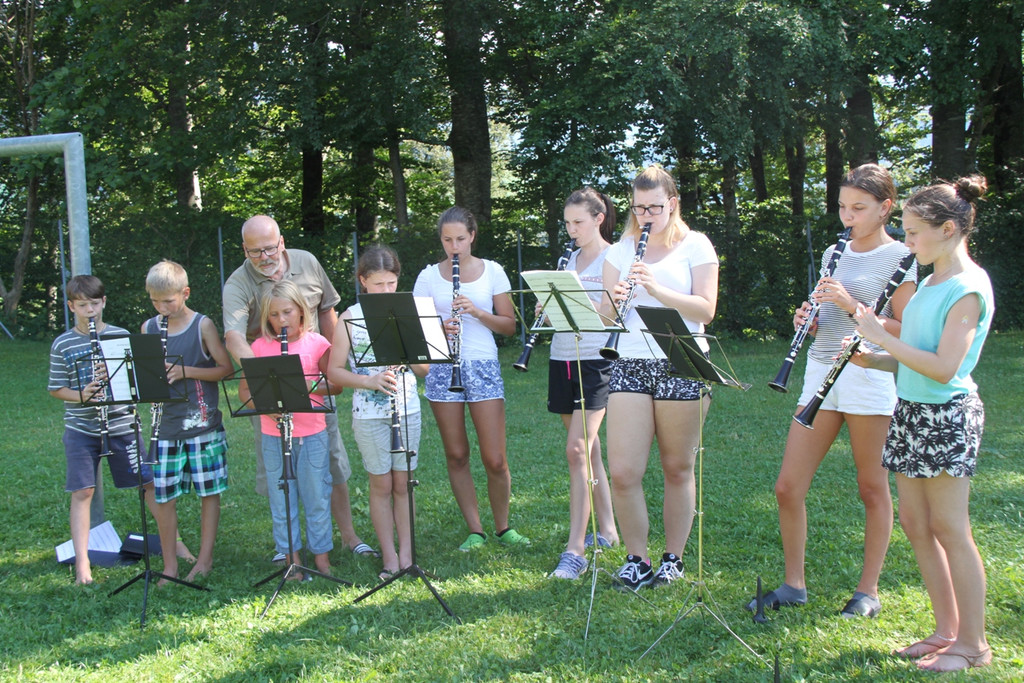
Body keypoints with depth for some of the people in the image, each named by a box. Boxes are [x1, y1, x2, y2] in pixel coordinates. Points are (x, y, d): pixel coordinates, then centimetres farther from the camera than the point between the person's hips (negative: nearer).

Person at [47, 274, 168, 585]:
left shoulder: (121, 336, 1)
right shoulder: (62, 345, 0)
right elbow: (56, 388, 2)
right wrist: (81, 395, -16)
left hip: (121, 423, 1)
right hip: (80, 428, 0)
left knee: (148, 483, 5)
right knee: (82, 492, -2)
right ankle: (82, 563, 5)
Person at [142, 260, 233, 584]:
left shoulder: (203, 326, -4)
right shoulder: (148, 328, 7)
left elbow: (226, 368, -5)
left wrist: (185, 371, -16)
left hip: (202, 424, -3)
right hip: (166, 426, 3)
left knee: (209, 492, 4)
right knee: (164, 497, 3)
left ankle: (205, 559, 17)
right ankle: (170, 566, 13)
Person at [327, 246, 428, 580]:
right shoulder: (350, 318, -4)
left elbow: (425, 368, 4)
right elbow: (333, 371, -4)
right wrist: (369, 381, -18)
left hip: (407, 409, 2)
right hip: (369, 412, -1)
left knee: (403, 483, 7)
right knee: (381, 485, 5)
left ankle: (406, 553, 15)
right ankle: (389, 556, 14)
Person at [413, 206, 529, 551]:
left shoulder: (492, 271, 4)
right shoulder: (429, 276, 5)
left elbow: (509, 325, 3)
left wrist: (476, 311, -14)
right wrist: (438, 328, -15)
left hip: (483, 366, -1)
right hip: (442, 369, 1)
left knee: (495, 459, -3)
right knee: (456, 456, 4)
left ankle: (503, 528, 17)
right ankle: (475, 531, 15)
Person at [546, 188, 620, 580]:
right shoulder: (569, 260, 16)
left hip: (596, 361, -7)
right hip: (563, 359, 7)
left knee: (577, 450, -14)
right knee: (587, 448, 12)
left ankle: (575, 551, -14)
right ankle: (606, 530, 23)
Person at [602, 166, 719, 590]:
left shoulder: (695, 245, 2)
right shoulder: (621, 250, 12)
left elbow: (705, 309, -8)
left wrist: (656, 289, -20)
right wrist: (614, 300, -14)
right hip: (630, 366, 3)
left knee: (677, 470, 5)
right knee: (622, 473, -4)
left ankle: (673, 559, 20)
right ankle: (636, 559, 12)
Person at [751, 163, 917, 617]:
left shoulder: (899, 257, -3)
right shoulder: (834, 254, 14)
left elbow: (906, 330, -10)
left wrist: (852, 305, -19)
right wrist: (807, 319, -3)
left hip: (869, 378, -6)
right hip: (820, 372, 6)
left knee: (872, 488, 5)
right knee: (788, 486, 2)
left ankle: (868, 590, 18)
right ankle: (794, 584, 15)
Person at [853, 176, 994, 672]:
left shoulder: (968, 287, -16)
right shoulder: (931, 281, 12)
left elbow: (943, 367, -23)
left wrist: (883, 337, -19)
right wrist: (871, 360, 2)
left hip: (945, 416, -9)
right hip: (910, 409, 9)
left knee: (948, 529, -2)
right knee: (916, 525, 11)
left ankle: (973, 644, 10)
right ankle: (946, 630, 23)